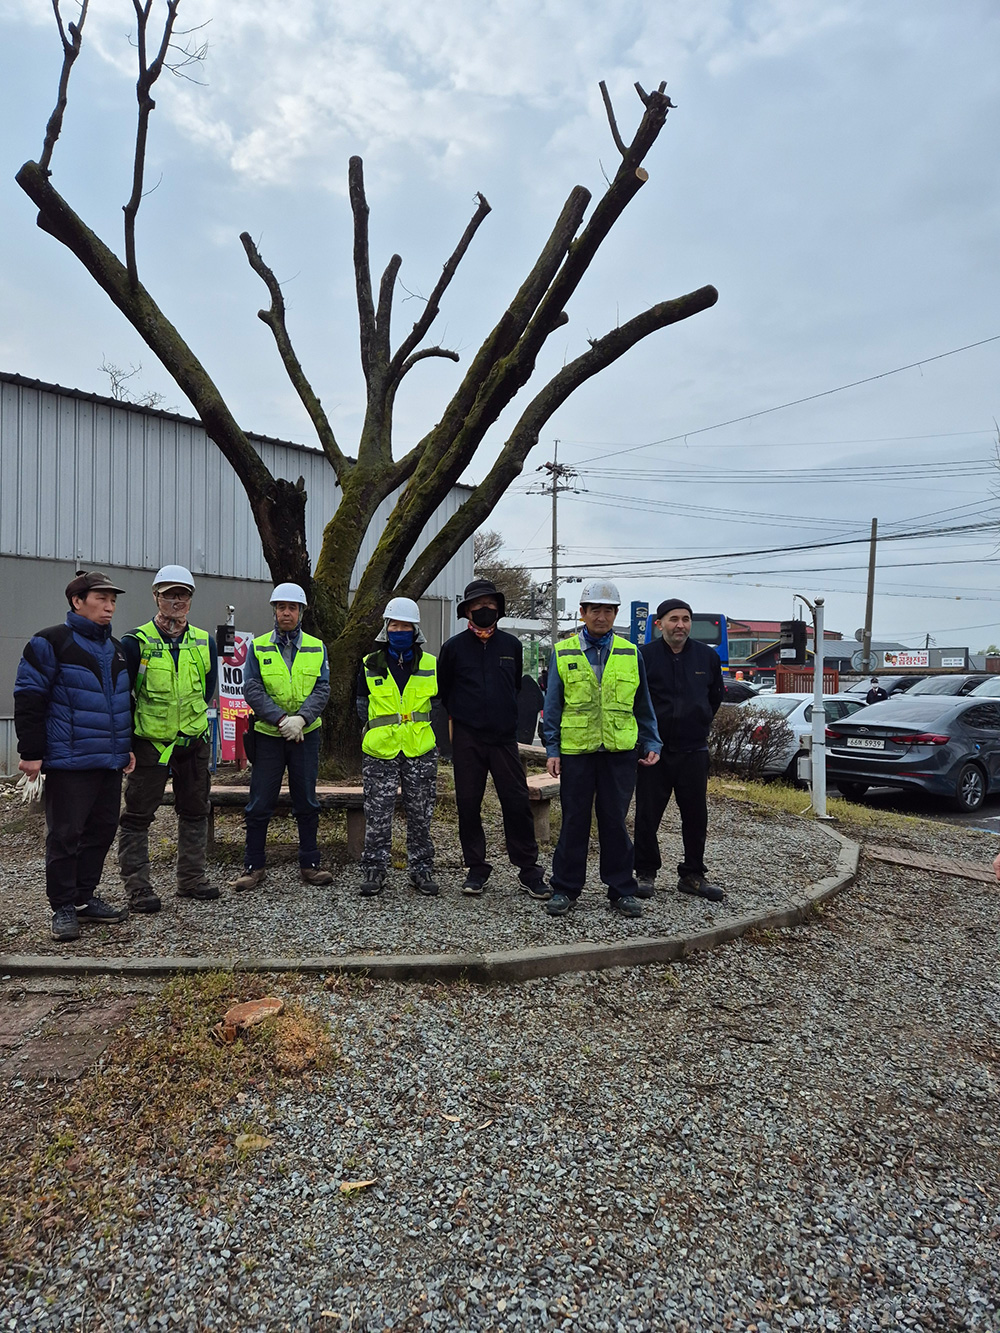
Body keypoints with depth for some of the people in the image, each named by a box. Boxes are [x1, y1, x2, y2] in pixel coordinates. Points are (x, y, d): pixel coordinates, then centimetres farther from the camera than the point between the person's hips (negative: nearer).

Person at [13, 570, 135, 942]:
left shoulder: (115, 649, 15)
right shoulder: (51, 643, -7)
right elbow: (29, 699, -9)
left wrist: (128, 745, 20)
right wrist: (32, 753, -12)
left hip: (110, 760, 7)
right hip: (69, 761, -7)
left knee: (102, 829, 11)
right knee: (65, 834, 1)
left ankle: (85, 897, 24)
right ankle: (64, 908, 12)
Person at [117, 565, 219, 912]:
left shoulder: (205, 642, 4)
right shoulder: (136, 642, -8)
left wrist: (191, 716, 8)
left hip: (193, 741, 5)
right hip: (149, 743, -4)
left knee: (195, 812, 13)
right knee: (138, 815, 2)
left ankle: (192, 879, 26)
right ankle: (137, 888, 12)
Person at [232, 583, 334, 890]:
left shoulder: (316, 648, 5)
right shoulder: (258, 646, 2)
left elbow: (322, 689, -2)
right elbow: (252, 689, -7)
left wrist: (300, 718, -19)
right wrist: (281, 719, -18)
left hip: (306, 735, 1)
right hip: (268, 735, -1)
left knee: (307, 802, 7)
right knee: (260, 804, 3)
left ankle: (309, 865, 17)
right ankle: (254, 867, 15)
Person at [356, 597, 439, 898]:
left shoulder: (430, 665, 4)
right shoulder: (371, 665, 4)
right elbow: (362, 705, 13)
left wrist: (417, 725, 7)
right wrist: (379, 727, 5)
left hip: (420, 752, 1)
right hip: (380, 752, 0)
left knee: (420, 816, 8)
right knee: (377, 817, 1)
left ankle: (421, 870, 20)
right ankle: (374, 872, 12)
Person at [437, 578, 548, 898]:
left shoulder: (511, 645, 8)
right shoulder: (454, 646, 3)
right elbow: (443, 690, 16)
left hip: (504, 737, 1)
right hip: (467, 740, 0)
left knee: (517, 802, -1)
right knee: (468, 803, 4)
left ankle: (529, 871, 10)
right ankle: (476, 868, 18)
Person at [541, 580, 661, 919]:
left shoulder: (630, 654, 8)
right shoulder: (563, 652, 4)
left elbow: (643, 705, 14)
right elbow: (553, 705, 4)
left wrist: (651, 743, 8)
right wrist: (552, 749, -1)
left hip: (619, 751, 1)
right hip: (575, 750, -1)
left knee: (615, 822, 8)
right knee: (574, 822, 6)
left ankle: (621, 891, 19)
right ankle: (564, 889, 18)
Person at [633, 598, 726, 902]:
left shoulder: (707, 656, 4)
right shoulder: (643, 656, -6)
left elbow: (716, 695, 20)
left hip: (693, 750, 3)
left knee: (696, 817, 8)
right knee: (647, 816, 4)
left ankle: (692, 875, 22)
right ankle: (645, 873, 18)